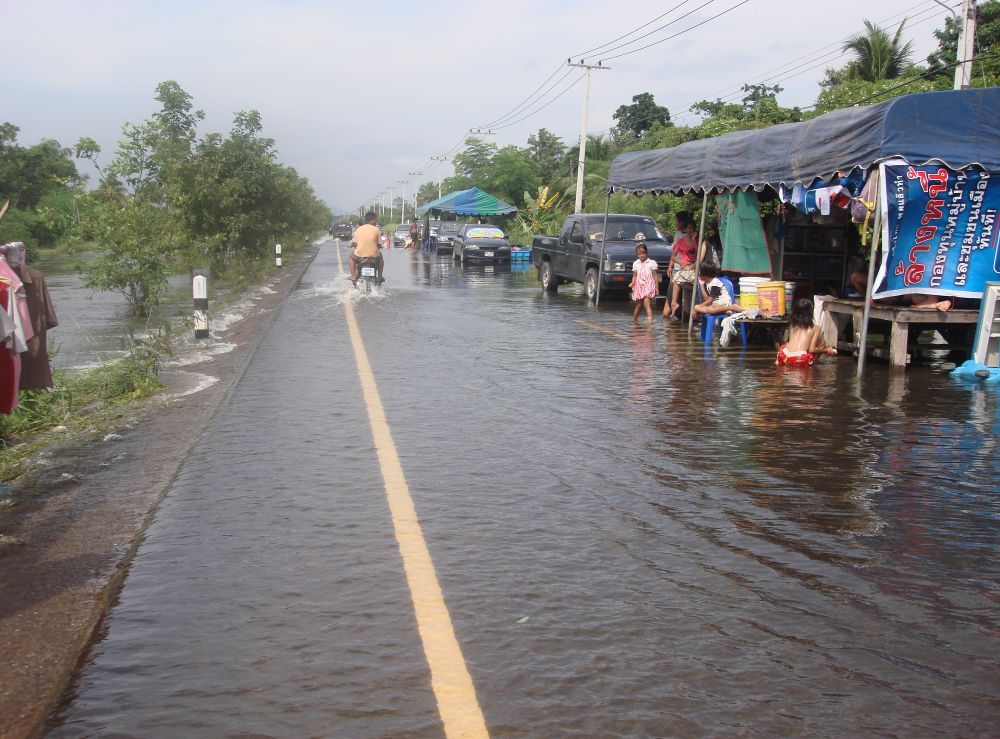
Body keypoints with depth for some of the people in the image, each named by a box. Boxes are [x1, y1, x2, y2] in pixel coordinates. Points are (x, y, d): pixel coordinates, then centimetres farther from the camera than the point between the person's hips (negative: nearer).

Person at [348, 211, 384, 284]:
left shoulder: (359, 229, 3)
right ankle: (380, 276, 28)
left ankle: (353, 276, 20)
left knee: (351, 256, 33)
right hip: (373, 256, 0)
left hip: (360, 255, 0)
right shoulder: (376, 229, -1)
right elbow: (379, 244, 3)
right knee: (380, 255, 35)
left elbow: (354, 243, 3)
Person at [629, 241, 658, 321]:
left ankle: (650, 319, -27)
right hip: (639, 287, 3)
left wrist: (656, 287, -4)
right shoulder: (635, 263, 10)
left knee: (647, 304, -18)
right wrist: (632, 283, -11)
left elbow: (655, 276, 2)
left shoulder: (652, 263, 1)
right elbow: (634, 275, 9)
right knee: (639, 305, 11)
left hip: (648, 286, -3)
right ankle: (634, 320, 24)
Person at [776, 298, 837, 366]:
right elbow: (812, 350, -1)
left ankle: (779, 361, 17)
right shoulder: (815, 328, 5)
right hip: (801, 360, -3)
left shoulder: (792, 325, 15)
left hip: (785, 358, 3)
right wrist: (827, 351, 15)